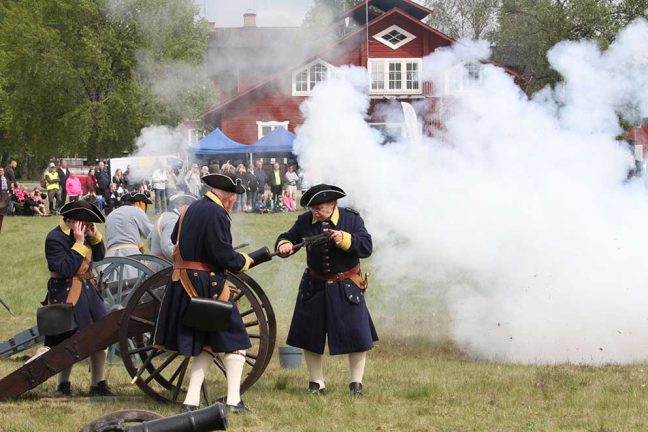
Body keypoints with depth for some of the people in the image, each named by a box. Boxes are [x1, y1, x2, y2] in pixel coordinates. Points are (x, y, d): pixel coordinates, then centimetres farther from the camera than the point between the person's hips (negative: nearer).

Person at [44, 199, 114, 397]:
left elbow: (99, 257, 15)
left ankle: (98, 383, 17)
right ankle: (63, 385, 15)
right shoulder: (55, 238, -16)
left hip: (88, 289, 8)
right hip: (67, 294, -8)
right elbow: (66, 269, -24)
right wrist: (79, 243, -22)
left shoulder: (83, 233, 8)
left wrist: (95, 236, 0)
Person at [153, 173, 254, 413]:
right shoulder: (217, 214, -15)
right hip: (207, 283, -8)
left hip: (183, 283, 8)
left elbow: (175, 238, 23)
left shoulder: (191, 209, 12)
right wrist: (243, 262, -2)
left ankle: (191, 400, 9)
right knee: (234, 342, 2)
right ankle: (233, 401, -3)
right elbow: (223, 254, -19)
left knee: (206, 345, 16)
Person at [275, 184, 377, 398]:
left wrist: (344, 240, -29)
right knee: (309, 335, 5)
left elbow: (366, 247, -14)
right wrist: (283, 246, -18)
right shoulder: (305, 221, -1)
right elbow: (287, 238, 5)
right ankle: (317, 383, 20)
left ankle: (356, 383, 12)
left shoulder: (351, 219, -7)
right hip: (314, 288, 2)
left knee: (357, 336, -4)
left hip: (346, 288, -2)